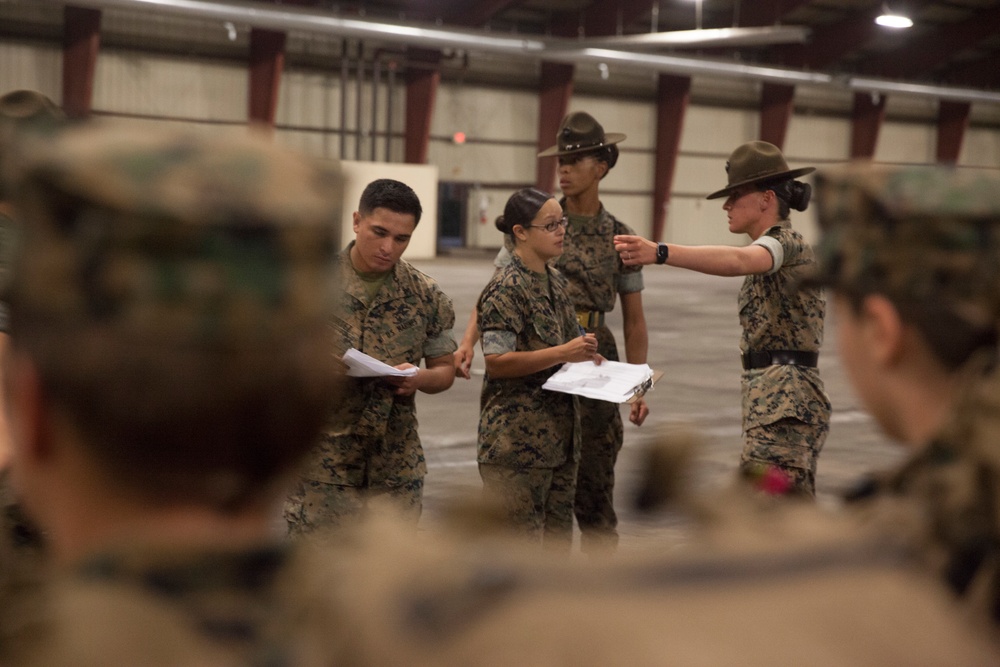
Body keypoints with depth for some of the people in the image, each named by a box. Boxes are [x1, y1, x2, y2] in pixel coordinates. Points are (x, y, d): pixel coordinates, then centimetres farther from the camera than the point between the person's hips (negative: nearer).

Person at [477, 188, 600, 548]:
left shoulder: (555, 282, 13)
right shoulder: (506, 289, -14)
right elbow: (497, 362, -20)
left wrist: (585, 355, 5)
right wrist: (563, 353, -22)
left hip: (559, 435, 9)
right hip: (517, 438, -9)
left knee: (557, 538, 14)